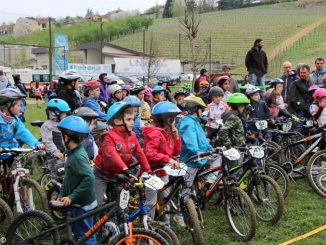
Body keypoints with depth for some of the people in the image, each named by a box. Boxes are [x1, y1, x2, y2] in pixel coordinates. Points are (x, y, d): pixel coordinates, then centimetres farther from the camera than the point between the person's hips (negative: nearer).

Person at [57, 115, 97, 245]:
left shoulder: (78, 156, -24)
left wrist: (72, 197, -27)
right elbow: (68, 177, 15)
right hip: (77, 202, 10)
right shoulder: (73, 153, 6)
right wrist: (62, 194, 8)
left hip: (83, 203, -10)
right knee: (77, 231, 22)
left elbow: (89, 178, -33)